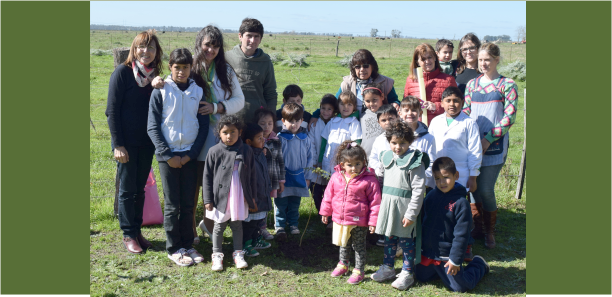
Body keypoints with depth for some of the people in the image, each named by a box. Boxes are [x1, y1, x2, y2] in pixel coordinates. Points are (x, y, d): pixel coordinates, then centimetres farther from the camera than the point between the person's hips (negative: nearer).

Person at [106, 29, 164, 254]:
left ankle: (138, 231, 25)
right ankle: (128, 235, 16)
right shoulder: (123, 72, -9)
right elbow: (112, 110, -11)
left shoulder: (155, 75, 6)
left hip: (147, 142, 5)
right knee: (127, 189, 4)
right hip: (126, 142, -5)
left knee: (140, 188, 13)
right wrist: (118, 144, -13)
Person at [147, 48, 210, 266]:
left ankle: (187, 245, 19)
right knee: (172, 204, 2)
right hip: (168, 155, -2)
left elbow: (204, 126, 6)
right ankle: (174, 249, 12)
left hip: (190, 155, 2)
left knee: (188, 203, 7)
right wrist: (167, 155, -9)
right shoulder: (161, 91, -2)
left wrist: (191, 154, -4)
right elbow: (153, 127, -3)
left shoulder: (198, 92, 5)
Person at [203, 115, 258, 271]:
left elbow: (252, 176, 8)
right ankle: (217, 255, 22)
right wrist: (208, 199, -4)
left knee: (237, 225, 12)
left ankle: (238, 254, 24)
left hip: (240, 198, 1)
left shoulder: (246, 151, 0)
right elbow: (207, 176, -2)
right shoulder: (214, 151, -5)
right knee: (219, 226, 9)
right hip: (220, 197, -1)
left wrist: (252, 197, 10)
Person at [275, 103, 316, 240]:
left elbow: (310, 158, 7)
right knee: (281, 203, 5)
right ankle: (280, 227, 16)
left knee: (295, 203, 16)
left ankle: (293, 224, 32)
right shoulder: (280, 138, -10)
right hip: (283, 177, -3)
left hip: (299, 177, 3)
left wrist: (307, 177, 6)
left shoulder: (305, 139, 0)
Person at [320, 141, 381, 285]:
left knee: (359, 246, 11)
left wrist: (373, 221, -11)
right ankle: (343, 264, 46)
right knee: (343, 244, 24)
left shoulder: (369, 179, -15)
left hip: (359, 221, -4)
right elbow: (329, 195, 9)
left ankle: (359, 270, 28)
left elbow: (375, 201, -11)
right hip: (339, 219, 4)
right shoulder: (336, 177, -4)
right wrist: (325, 212, 14)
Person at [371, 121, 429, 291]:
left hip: (405, 206, -6)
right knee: (388, 238, 16)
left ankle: (407, 273, 18)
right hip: (388, 205, 6)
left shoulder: (415, 161, -12)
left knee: (406, 240, 4)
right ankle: (388, 268, 31)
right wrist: (384, 204, 15)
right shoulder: (386, 157, 7)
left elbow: (418, 190, -14)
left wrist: (411, 214, -16)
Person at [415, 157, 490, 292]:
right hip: (427, 253, 6)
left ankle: (478, 265, 28)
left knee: (459, 287, 3)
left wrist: (455, 260, -16)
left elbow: (461, 234, -17)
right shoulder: (431, 196, -2)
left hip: (447, 255, -5)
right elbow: (422, 221, 10)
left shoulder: (460, 202, -19)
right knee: (422, 277, 18)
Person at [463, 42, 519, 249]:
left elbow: (509, 117, -8)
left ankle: (490, 232, 14)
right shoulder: (472, 84, 11)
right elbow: (465, 112, 12)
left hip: (494, 145, -4)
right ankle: (478, 227, 24)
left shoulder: (507, 85, -1)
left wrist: (488, 139, -14)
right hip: (472, 145, 4)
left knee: (486, 189, -6)